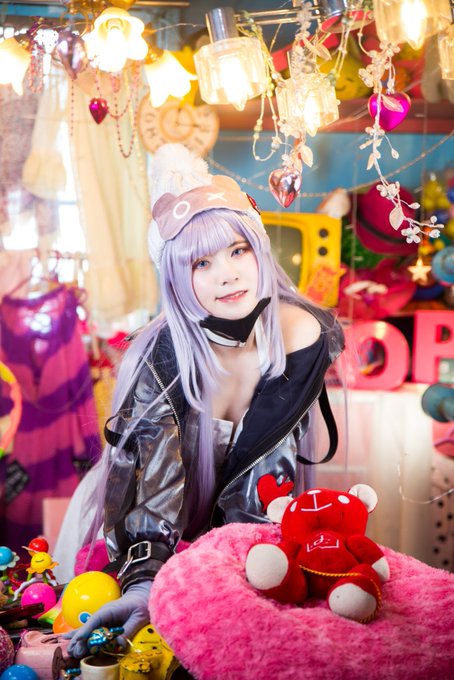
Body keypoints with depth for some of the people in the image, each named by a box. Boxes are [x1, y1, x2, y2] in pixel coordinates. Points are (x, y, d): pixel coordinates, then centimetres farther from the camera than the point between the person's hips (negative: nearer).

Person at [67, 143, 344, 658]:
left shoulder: (306, 338, -21)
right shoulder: (161, 359, -27)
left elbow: (269, 462, -10)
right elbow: (154, 485, -29)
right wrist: (143, 581, -43)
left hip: (251, 525, 2)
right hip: (160, 540, -1)